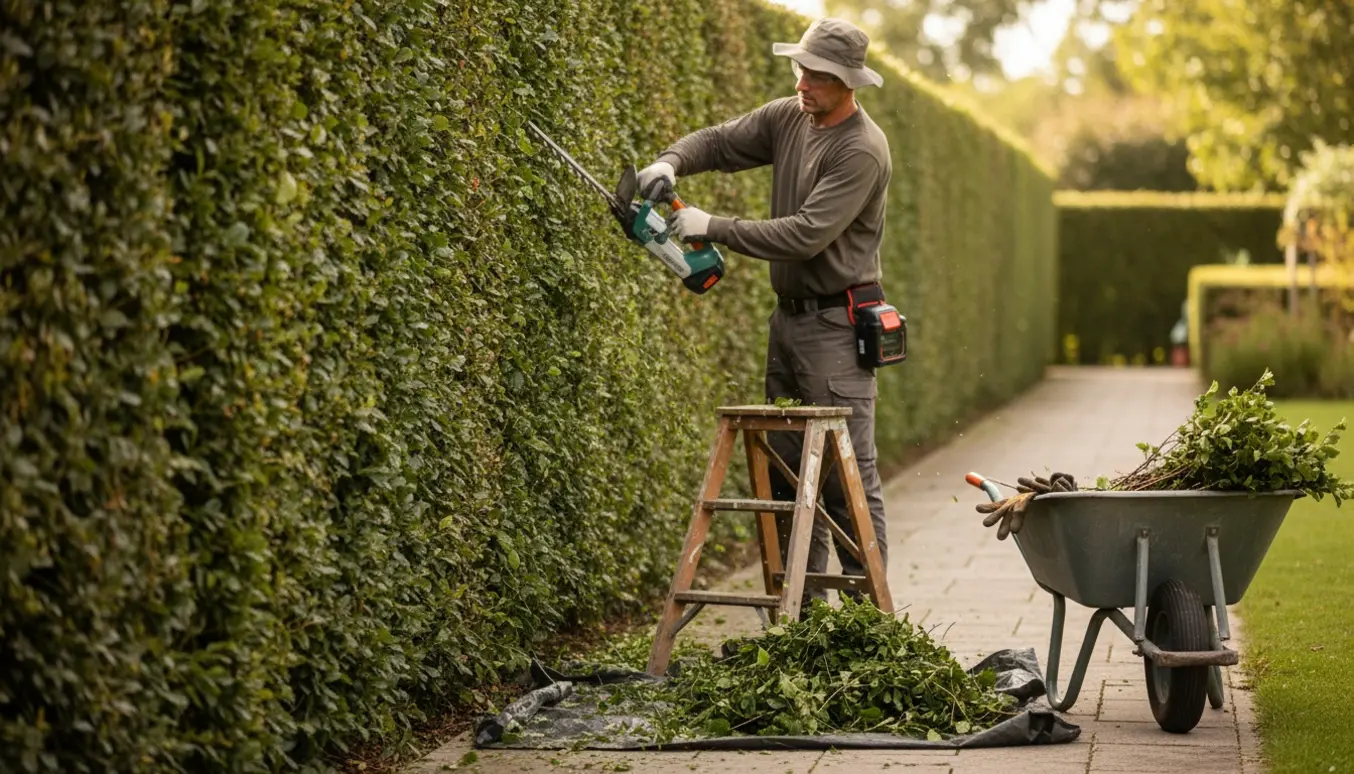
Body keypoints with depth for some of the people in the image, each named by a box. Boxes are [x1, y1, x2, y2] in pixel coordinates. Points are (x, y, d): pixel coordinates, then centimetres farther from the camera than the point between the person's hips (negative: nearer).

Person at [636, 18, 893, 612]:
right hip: (789, 315, 8)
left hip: (836, 325, -8)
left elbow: (806, 234, -25)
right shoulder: (788, 117, 6)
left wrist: (715, 228, -22)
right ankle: (801, 606, 17)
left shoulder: (862, 150, -18)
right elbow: (719, 142, 14)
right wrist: (671, 161, -9)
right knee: (786, 468, 11)